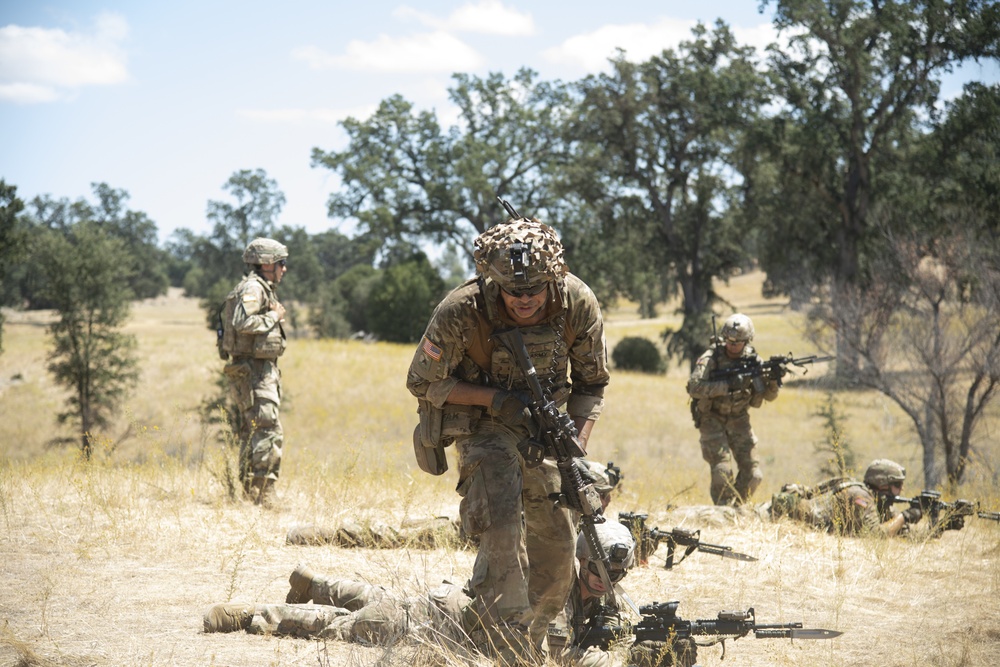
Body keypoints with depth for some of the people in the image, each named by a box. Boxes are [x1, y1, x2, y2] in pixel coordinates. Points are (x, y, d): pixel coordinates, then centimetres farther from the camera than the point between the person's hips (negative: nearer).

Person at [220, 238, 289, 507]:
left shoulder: (263, 289, 20)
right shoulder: (252, 288, -12)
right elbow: (243, 323, -26)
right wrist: (274, 317, -15)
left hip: (263, 371, 11)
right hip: (254, 371, -11)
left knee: (252, 434, 13)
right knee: (270, 433, -15)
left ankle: (249, 492, 18)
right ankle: (261, 494, -17)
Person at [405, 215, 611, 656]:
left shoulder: (579, 304, -18)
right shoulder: (461, 311, -28)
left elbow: (591, 384, -3)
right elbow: (422, 383, -15)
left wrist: (576, 448, -17)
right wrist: (497, 399, -25)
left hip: (543, 422, 4)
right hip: (482, 423, -4)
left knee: (558, 543, 8)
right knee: (502, 527, -24)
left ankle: (534, 641, 28)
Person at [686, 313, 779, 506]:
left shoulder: (753, 359, -6)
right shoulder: (711, 358, -18)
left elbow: (769, 396, -3)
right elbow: (694, 387, -30)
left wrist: (773, 381, -26)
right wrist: (727, 385, -36)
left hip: (738, 420, 4)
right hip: (712, 419, -4)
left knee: (753, 475, -2)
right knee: (722, 469, -19)